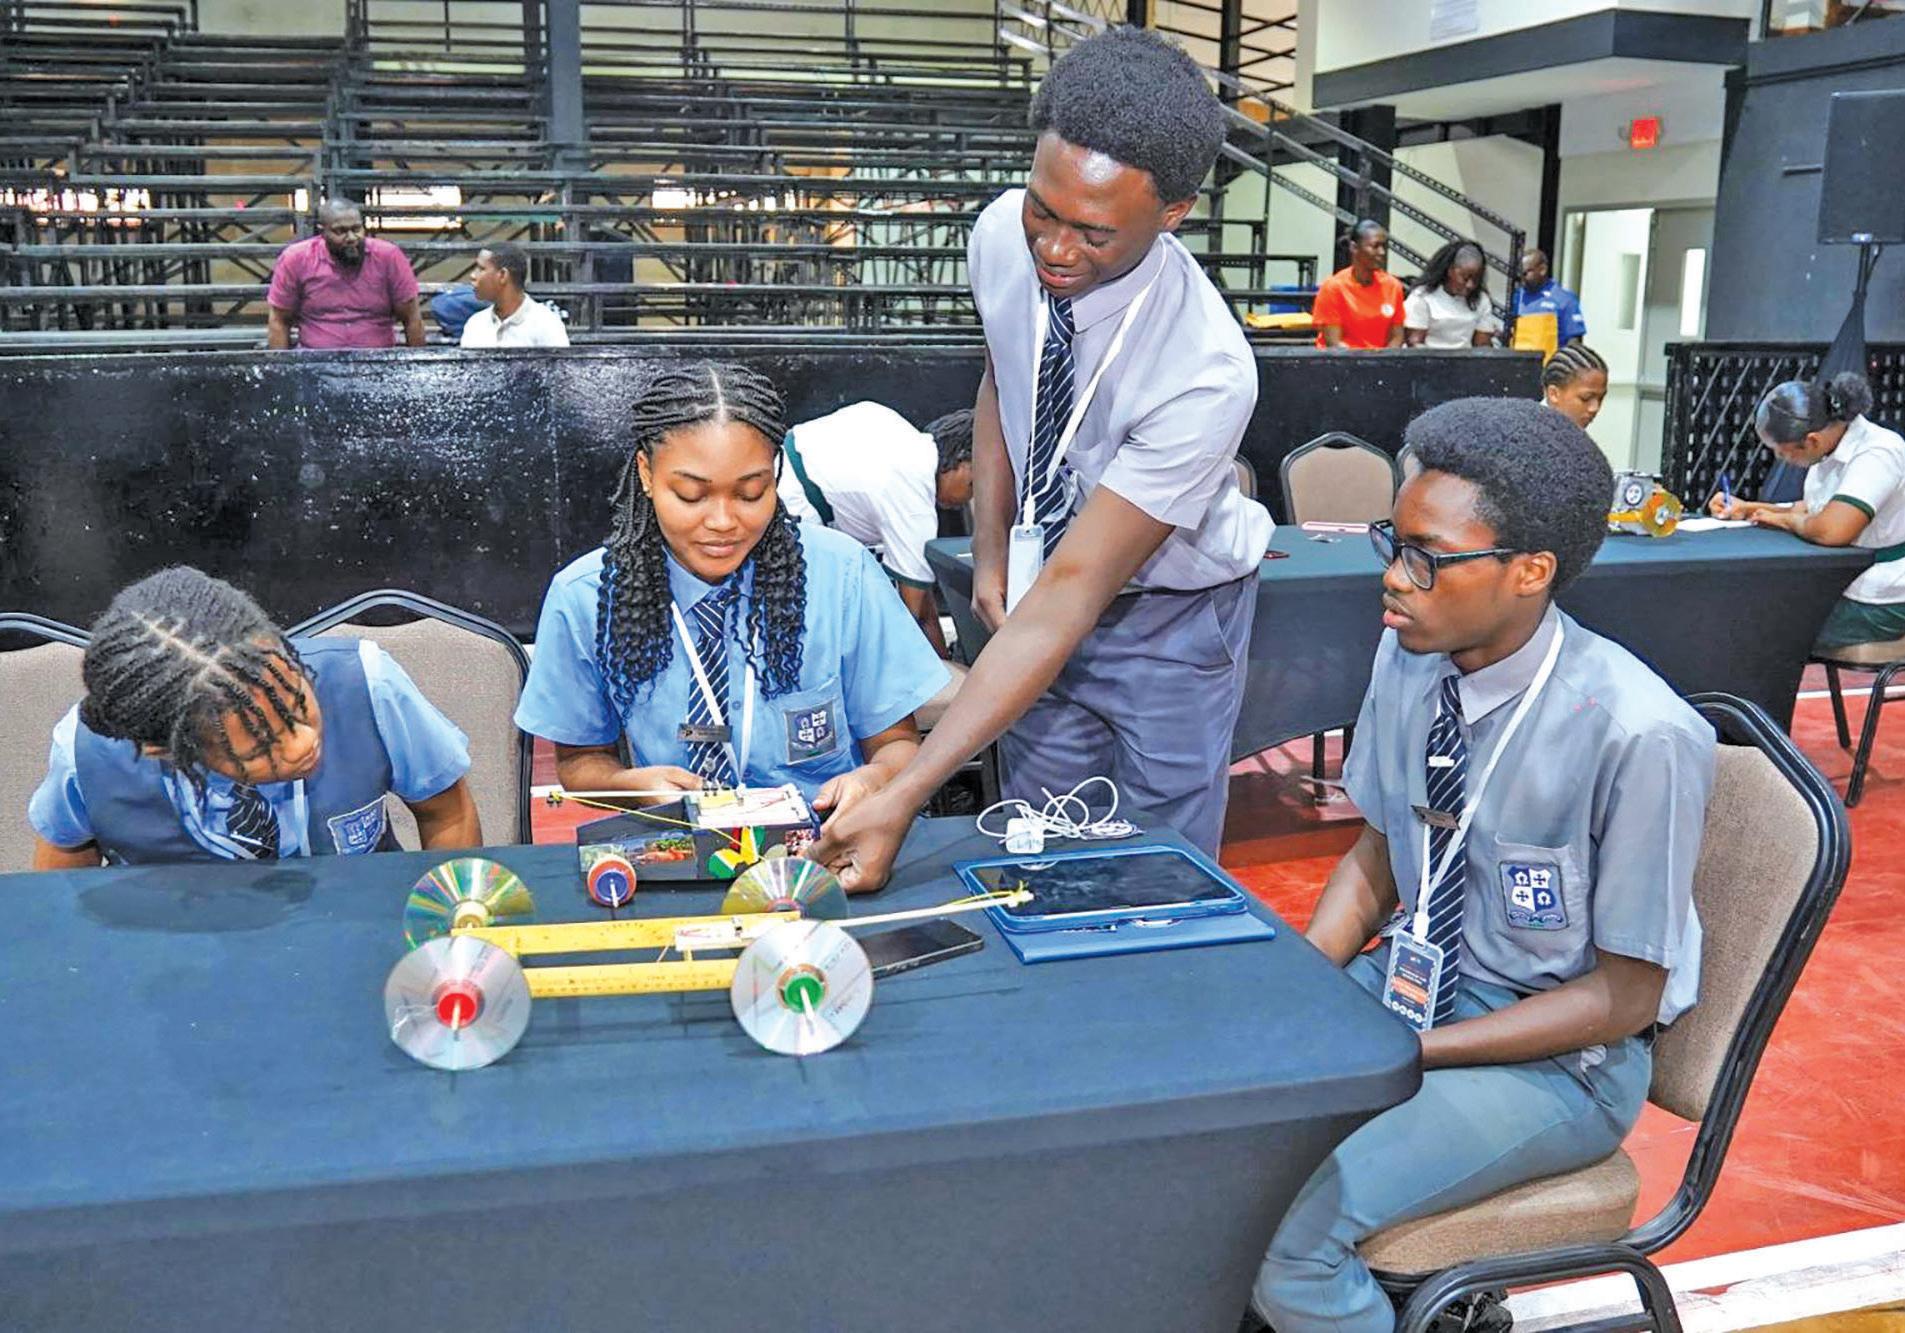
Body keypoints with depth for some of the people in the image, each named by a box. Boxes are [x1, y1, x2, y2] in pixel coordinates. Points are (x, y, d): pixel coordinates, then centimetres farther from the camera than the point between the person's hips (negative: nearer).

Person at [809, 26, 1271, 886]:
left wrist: (904, 797, -38)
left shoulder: (1205, 376, -34)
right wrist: (990, 555, -4)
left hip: (1166, 619, -4)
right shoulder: (1004, 235, -17)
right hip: (1038, 591, 5)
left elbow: (1067, 597, -35)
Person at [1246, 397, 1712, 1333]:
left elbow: (1622, 997, -14)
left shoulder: (1639, 737, -24)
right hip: (1408, 977, 6)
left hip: (1559, 1053, -6)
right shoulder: (1407, 657, -7)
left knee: (1284, 1225, -25)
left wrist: (1406, 1054, -20)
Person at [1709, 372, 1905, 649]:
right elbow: (1813, 510, 18)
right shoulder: (1833, 450, 3)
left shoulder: (1878, 454, -24)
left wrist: (1787, 519, -15)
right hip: (1841, 589, 9)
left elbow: (1832, 530, -37)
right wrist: (1748, 509, 5)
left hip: (1876, 606, -9)